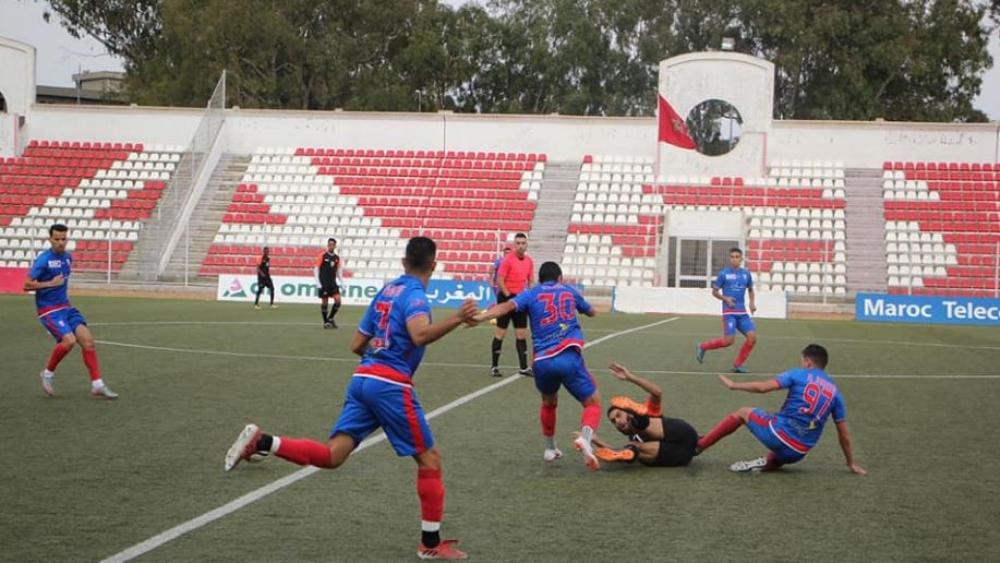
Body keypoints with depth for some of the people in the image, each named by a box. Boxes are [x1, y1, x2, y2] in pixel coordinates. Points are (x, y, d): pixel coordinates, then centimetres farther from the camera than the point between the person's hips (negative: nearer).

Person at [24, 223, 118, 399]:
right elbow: (27, 285, -15)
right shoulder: (43, 260, -13)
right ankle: (48, 373, 2)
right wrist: (51, 284, -21)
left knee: (87, 339, -9)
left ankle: (97, 384, -5)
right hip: (48, 310, -7)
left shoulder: (68, 256, 9)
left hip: (66, 307, 7)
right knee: (69, 340, -24)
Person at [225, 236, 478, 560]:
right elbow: (420, 334, -29)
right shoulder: (414, 295, -7)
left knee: (331, 455, 1)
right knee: (429, 460, 4)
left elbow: (357, 344, 23)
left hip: (363, 379, 7)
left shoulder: (386, 291, 18)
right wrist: (456, 320, -38)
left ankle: (261, 442, -15)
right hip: (391, 386, -7)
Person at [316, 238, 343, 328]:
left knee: (338, 300, -9)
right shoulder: (323, 255, -5)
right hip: (323, 283, -4)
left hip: (333, 282, 4)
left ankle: (330, 318, 9)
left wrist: (341, 283, 10)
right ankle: (326, 321, 12)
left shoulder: (337, 258, 7)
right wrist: (318, 283, -11)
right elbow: (317, 269, -5)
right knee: (325, 302, -1)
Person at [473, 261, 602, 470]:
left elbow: (506, 306, -8)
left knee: (549, 402, 30)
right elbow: (591, 311, 41)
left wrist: (480, 317, -19)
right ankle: (585, 437, -21)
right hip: (569, 357, -2)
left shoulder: (531, 294, 15)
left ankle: (550, 449, 40)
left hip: (542, 361, 2)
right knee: (593, 403, 9)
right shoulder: (569, 291, 21)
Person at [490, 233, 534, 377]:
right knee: (500, 332, 0)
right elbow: (499, 280, -14)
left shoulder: (529, 261, 7)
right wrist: (508, 295, -15)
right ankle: (494, 366, 7)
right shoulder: (508, 260, -12)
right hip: (507, 298, -6)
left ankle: (523, 367, 11)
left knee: (522, 334, 7)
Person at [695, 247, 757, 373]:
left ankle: (738, 364, 5)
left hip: (742, 312, 5)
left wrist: (752, 302, 9)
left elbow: (750, 290, 26)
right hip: (729, 312, -5)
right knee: (729, 340, -15)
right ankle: (702, 347, 10)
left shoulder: (746, 274, 9)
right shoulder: (723, 274, -3)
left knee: (752, 336, -10)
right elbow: (714, 292, 3)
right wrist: (725, 298, -14)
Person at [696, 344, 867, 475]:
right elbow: (843, 434, 14)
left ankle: (697, 446, 17)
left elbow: (763, 387, -8)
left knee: (743, 413, 23)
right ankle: (767, 463, 0)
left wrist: (734, 385, 5)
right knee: (773, 460, 38)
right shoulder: (834, 392, 13)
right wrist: (851, 463, 23)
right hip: (798, 453, 4)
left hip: (778, 433, -3)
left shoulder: (798, 374, 3)